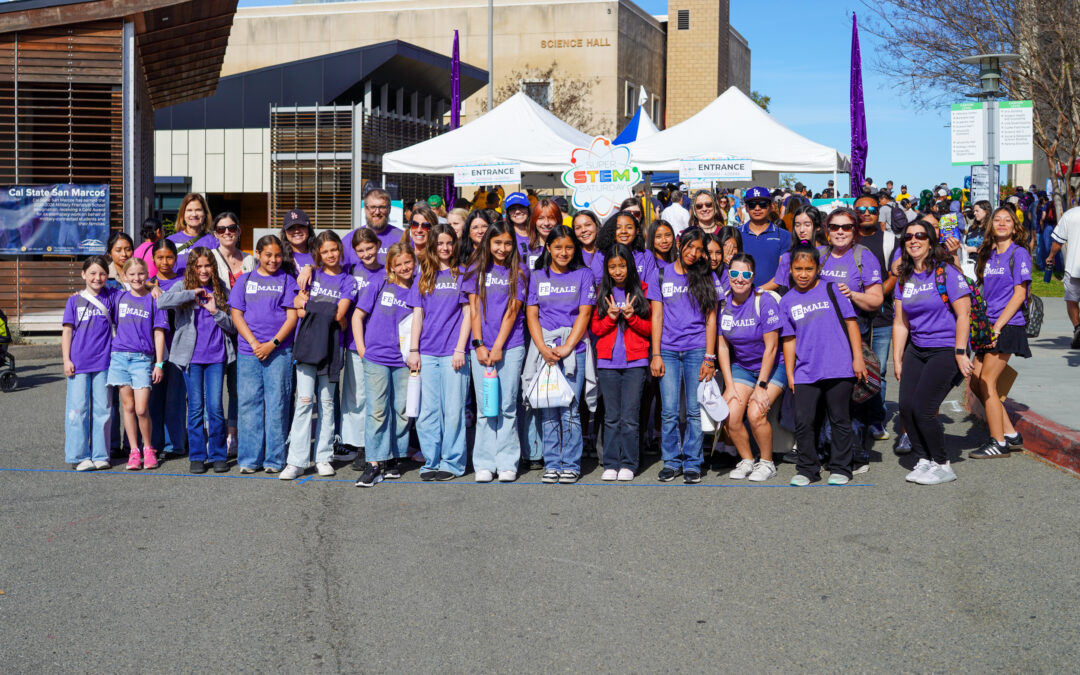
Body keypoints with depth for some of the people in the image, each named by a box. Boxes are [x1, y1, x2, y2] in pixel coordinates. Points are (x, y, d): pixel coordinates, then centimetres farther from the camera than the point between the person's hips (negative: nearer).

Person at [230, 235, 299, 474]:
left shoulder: (287, 281, 7)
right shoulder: (245, 280, 12)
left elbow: (292, 317, 1)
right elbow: (237, 314, 6)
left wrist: (272, 343, -11)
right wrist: (254, 343, -7)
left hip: (279, 352, -2)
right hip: (249, 351, 2)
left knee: (277, 403, -2)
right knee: (249, 402, 1)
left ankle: (275, 459, 4)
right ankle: (250, 459, 7)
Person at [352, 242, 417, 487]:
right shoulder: (380, 284, 2)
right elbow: (358, 315, 5)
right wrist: (361, 348, -1)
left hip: (405, 361, 2)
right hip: (376, 358, -2)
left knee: (402, 411, 5)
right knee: (377, 411, -5)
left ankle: (393, 459, 17)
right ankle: (374, 463, -2)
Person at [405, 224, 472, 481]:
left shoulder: (462, 274, 5)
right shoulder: (424, 277, 14)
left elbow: (467, 314, 0)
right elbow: (418, 315, 12)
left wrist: (460, 349, -8)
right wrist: (413, 350, 4)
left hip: (453, 353, -3)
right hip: (427, 353, 3)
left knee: (453, 410, -2)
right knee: (428, 411, 3)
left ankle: (452, 463, 5)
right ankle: (431, 462, 10)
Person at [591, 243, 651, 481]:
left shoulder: (640, 291, 6)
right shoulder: (603, 293, 9)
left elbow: (649, 328, 6)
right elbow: (595, 328, 8)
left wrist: (631, 317, -11)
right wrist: (611, 317, -9)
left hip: (635, 361, -1)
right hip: (607, 361, 2)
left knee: (629, 416, -3)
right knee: (611, 416, 4)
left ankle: (628, 464, 4)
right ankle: (611, 464, 9)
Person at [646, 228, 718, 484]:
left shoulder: (707, 278, 7)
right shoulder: (661, 275, 9)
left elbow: (711, 319, 5)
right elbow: (657, 317, 7)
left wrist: (709, 357, -2)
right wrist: (656, 355, 0)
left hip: (696, 350, -1)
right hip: (668, 350, 1)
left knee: (695, 410, -1)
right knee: (669, 412, -1)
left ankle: (692, 463, 7)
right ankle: (671, 462, 9)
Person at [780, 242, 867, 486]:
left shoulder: (831, 290, 3)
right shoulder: (787, 301, 9)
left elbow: (851, 322, 3)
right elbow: (789, 340, 12)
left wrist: (858, 358, -2)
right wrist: (789, 374, 8)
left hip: (839, 369, -2)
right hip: (805, 372, 2)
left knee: (840, 420, 6)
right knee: (803, 421, -2)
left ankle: (840, 468, 16)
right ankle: (806, 469, 11)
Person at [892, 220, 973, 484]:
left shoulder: (946, 272, -9)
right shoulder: (905, 277, 9)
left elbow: (963, 314, -12)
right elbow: (900, 321, 12)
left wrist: (960, 353, -15)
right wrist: (897, 360, 10)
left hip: (946, 350, -6)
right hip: (916, 350, 6)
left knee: (923, 408, -12)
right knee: (906, 406, -6)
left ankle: (942, 465, 5)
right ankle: (923, 460, 12)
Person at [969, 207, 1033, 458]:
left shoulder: (1019, 253, -6)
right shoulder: (988, 255, 14)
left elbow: (1019, 295, -11)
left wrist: (997, 326, -15)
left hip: (1008, 326, -8)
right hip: (989, 327, 8)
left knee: (987, 381, -9)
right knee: (976, 384, 5)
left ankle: (999, 443, 0)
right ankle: (1011, 434, 16)